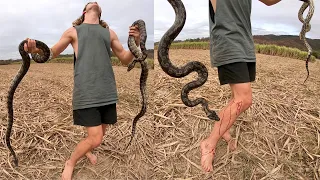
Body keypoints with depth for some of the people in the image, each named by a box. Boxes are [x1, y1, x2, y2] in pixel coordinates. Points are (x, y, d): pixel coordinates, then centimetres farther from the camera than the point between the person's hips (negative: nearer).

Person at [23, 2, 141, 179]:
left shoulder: (109, 32, 16)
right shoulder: (73, 31, 9)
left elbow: (125, 59, 15)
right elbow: (52, 53, 13)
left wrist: (135, 43, -5)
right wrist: (36, 49, -10)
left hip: (107, 92, 4)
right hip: (86, 92, -4)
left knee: (101, 133, 16)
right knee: (95, 138, -8)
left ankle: (86, 149, 50)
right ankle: (70, 163, 21)